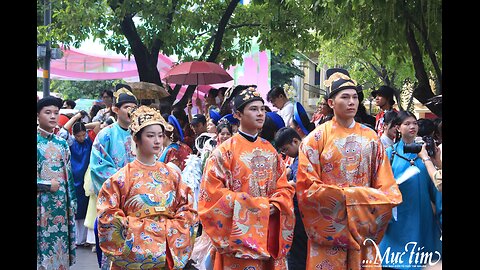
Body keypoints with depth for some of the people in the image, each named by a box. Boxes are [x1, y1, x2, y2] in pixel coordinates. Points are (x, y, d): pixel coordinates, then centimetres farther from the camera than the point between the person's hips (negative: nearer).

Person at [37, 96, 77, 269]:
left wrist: (72, 201, 11)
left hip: (61, 205, 5)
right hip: (40, 205, -5)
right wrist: (47, 184, -12)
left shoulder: (62, 143, 11)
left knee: (60, 246, 7)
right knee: (43, 249, -4)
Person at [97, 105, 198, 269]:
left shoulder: (171, 175, 5)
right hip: (135, 254, -3)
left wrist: (170, 228, -7)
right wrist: (140, 228, -13)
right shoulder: (122, 178, -6)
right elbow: (107, 216, -7)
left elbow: (187, 210, 8)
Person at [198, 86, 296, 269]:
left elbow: (284, 188, 11)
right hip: (240, 235, -5)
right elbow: (213, 193, -12)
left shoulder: (270, 151, 12)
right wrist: (255, 205, -16)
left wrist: (275, 206, -11)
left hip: (269, 234, 5)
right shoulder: (224, 151, -5)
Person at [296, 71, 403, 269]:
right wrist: (348, 195, -12)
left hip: (363, 226, 3)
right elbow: (307, 186, -8)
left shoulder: (370, 138, 9)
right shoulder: (317, 137, -2)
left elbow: (385, 185, 8)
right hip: (328, 227, -3)